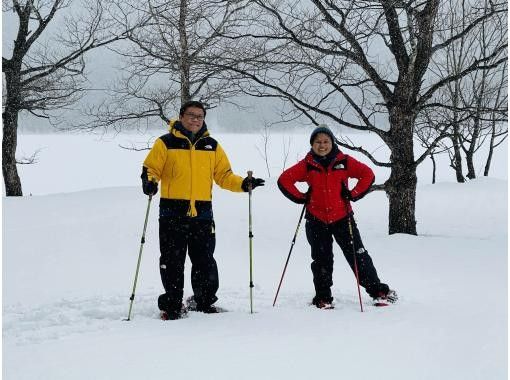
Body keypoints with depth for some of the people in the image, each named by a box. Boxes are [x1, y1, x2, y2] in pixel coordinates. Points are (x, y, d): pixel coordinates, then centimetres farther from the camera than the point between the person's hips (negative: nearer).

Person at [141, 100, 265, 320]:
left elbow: (224, 175, 17)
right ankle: (172, 305, 10)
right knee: (172, 261, 0)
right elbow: (150, 169, 2)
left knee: (204, 261, 7)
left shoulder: (212, 146, 14)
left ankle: (205, 302, 20)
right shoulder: (166, 143, 4)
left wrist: (243, 184, 0)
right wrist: (149, 183, -20)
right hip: (172, 213, -3)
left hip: (202, 213, 3)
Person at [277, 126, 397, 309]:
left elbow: (368, 175, 2)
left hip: (342, 217, -1)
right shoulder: (307, 165, -1)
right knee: (321, 260, 7)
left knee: (357, 256, 1)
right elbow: (284, 180, 2)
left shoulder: (344, 161, -2)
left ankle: (379, 291, 10)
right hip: (316, 219, 1)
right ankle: (323, 298, 18)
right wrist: (301, 198, -4)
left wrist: (353, 194, -6)